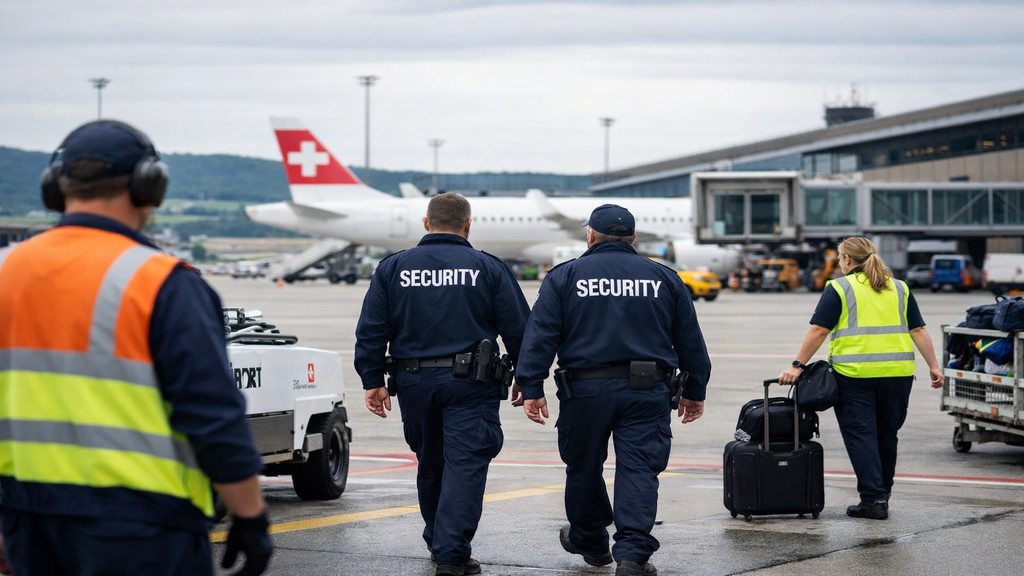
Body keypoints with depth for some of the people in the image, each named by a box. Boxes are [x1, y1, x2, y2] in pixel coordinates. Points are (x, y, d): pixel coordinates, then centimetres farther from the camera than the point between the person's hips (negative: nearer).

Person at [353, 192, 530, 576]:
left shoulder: (393, 268, 5)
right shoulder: (488, 268, 0)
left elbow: (371, 330, 2)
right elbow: (518, 329, 0)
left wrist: (372, 381, 6)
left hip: (415, 385, 3)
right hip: (470, 385, -3)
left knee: (430, 463, 18)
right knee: (465, 464, -5)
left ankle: (437, 541, 33)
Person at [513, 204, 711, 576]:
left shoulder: (565, 277, 4)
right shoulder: (664, 278, 10)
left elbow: (540, 336, -3)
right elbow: (690, 339, 13)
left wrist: (531, 388, -3)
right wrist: (694, 390, 20)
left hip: (584, 390, -1)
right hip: (646, 392, 1)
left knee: (584, 468, 16)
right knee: (639, 469, -3)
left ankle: (589, 541, 33)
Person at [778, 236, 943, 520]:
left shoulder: (839, 288, 1)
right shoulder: (899, 288, 15)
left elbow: (819, 330, -5)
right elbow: (918, 330, 11)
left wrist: (798, 365, -3)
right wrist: (934, 367, 12)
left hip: (855, 372, -4)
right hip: (898, 370, 5)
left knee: (860, 435, -1)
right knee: (886, 434, 16)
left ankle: (873, 499, -7)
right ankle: (883, 493, 26)